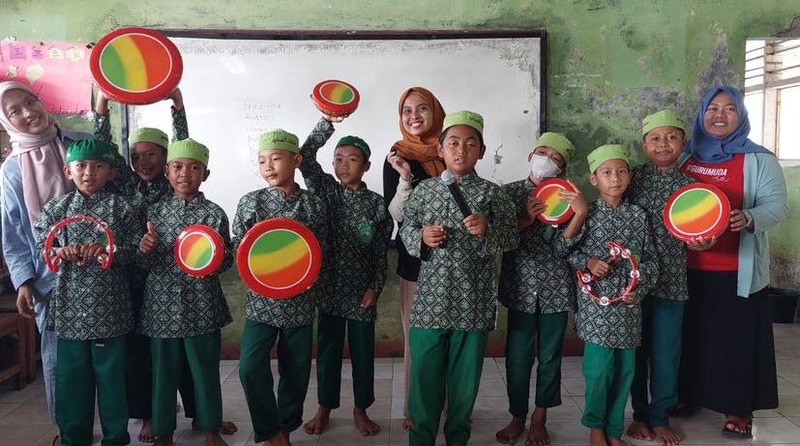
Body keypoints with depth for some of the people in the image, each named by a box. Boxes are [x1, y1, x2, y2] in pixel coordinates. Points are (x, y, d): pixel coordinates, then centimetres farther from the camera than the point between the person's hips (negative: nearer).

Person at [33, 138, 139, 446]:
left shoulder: (120, 207, -1)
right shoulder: (55, 208, 6)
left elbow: (134, 248, -3)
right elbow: (41, 247, 8)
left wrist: (108, 250, -21)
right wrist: (59, 252, -13)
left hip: (108, 304, -2)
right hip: (70, 305, 2)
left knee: (111, 372, 7)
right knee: (71, 373, 11)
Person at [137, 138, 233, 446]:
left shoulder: (214, 214, -3)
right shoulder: (154, 212, 4)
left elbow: (227, 260, 0)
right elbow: (145, 263, 9)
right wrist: (145, 251, -12)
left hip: (201, 306, -2)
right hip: (162, 305, 2)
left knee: (206, 369, 8)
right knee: (164, 370, 12)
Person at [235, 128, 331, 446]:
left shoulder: (314, 205, -1)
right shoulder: (249, 202, -1)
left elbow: (324, 254, 4)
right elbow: (238, 248, 5)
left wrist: (317, 292, -6)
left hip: (300, 303, 1)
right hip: (261, 301, 0)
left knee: (296, 371, 10)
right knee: (250, 367, -11)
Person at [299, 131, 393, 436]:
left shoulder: (376, 203, -2)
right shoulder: (325, 190, 0)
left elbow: (381, 252, 0)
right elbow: (306, 157, -13)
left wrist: (375, 287, -6)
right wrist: (327, 121, -18)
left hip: (362, 291, 0)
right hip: (329, 286, 1)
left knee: (363, 352, 10)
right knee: (327, 350, 12)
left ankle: (361, 409, 28)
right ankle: (325, 407, 30)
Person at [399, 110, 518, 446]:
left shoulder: (494, 195, 0)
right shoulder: (424, 190, 3)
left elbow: (511, 241, 1)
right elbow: (406, 230, 9)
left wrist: (486, 231, -18)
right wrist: (422, 237, -11)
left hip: (473, 302, 0)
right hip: (430, 299, 1)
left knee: (465, 375, 13)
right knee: (424, 373, 9)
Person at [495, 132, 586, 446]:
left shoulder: (566, 197, 2)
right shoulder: (510, 192, 1)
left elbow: (562, 246, -8)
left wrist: (580, 213, -20)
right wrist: (524, 219, -16)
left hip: (556, 288, 1)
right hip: (520, 287, -1)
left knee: (550, 356, 10)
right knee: (517, 356, 4)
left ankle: (539, 419, 27)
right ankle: (517, 417, 23)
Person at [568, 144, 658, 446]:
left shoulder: (638, 215, 6)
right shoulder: (586, 213, -1)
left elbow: (651, 259, 10)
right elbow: (569, 251, 3)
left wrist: (639, 287, -3)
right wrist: (587, 262, -15)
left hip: (628, 305, 3)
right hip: (596, 303, -3)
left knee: (625, 369, 8)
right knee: (599, 368, -5)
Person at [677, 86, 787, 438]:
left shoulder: (758, 159, -2)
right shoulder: (686, 156, 10)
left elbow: (777, 205, -7)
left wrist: (748, 218, -27)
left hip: (737, 269, -3)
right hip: (688, 267, 4)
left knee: (736, 336, 3)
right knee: (692, 334, 13)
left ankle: (739, 409, 17)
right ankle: (689, 394, 29)